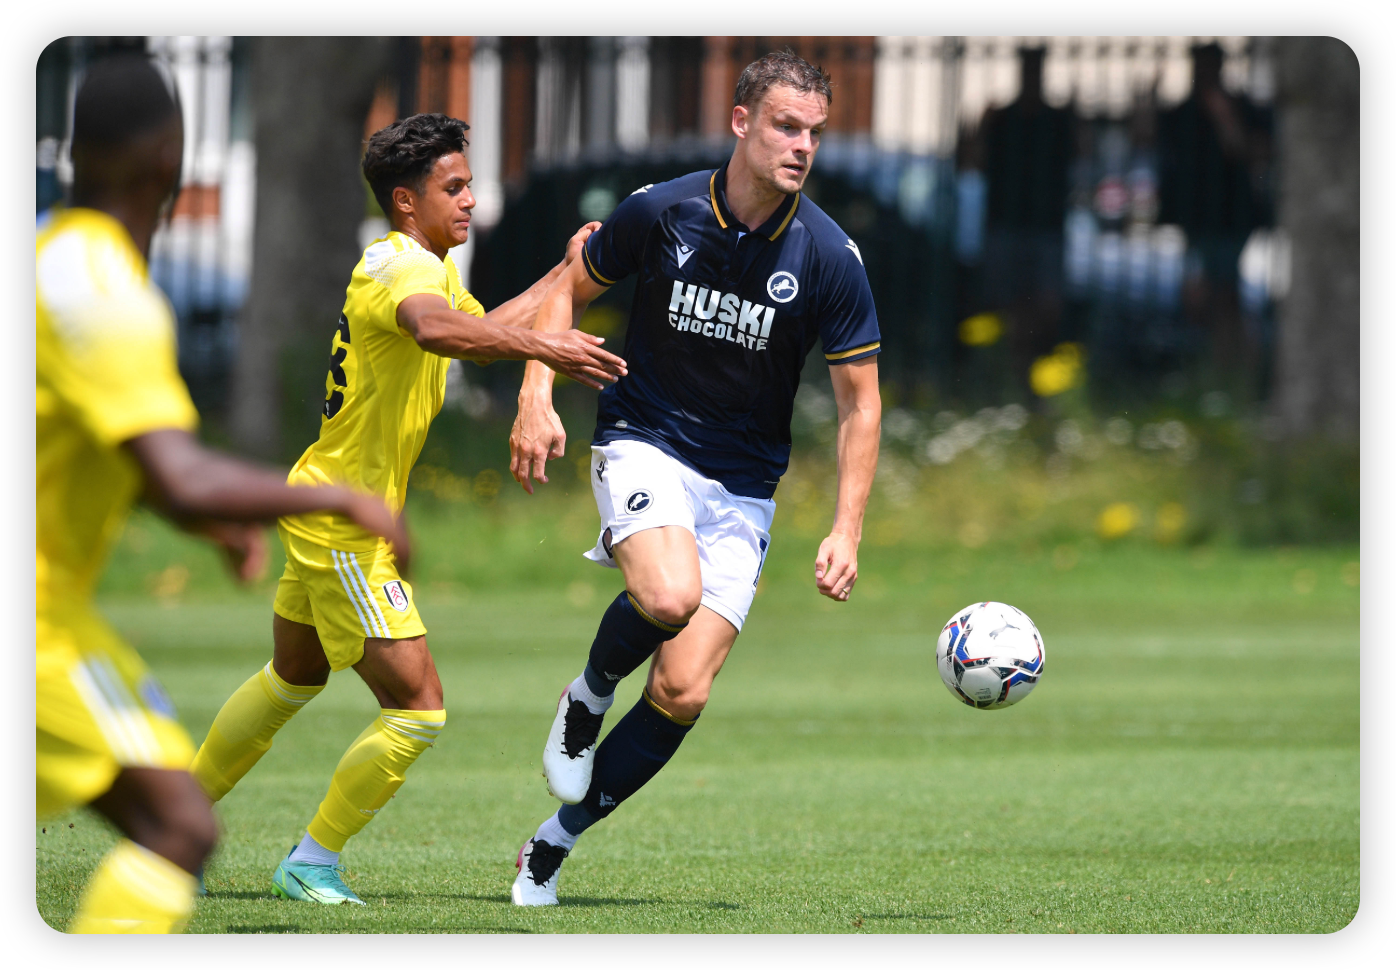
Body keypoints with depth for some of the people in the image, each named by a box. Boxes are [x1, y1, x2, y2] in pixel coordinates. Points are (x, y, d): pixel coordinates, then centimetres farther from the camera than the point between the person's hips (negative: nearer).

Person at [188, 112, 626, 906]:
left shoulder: (429, 267, 12)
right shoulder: (402, 267, -21)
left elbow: (481, 330, 30)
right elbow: (435, 329, -45)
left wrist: (562, 275, 26)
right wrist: (544, 347, -55)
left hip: (325, 509, 11)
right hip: (345, 523, -11)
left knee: (292, 681, 26)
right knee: (417, 708, -9)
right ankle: (313, 863, 2)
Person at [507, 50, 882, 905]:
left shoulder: (829, 258, -10)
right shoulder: (660, 212, -9)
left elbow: (860, 401, -3)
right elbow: (571, 290, 8)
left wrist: (847, 530, -12)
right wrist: (538, 398, -6)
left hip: (742, 489, 2)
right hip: (644, 443, -2)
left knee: (683, 694, -7)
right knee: (670, 595, -34)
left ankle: (556, 844, 12)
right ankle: (590, 695, 0)